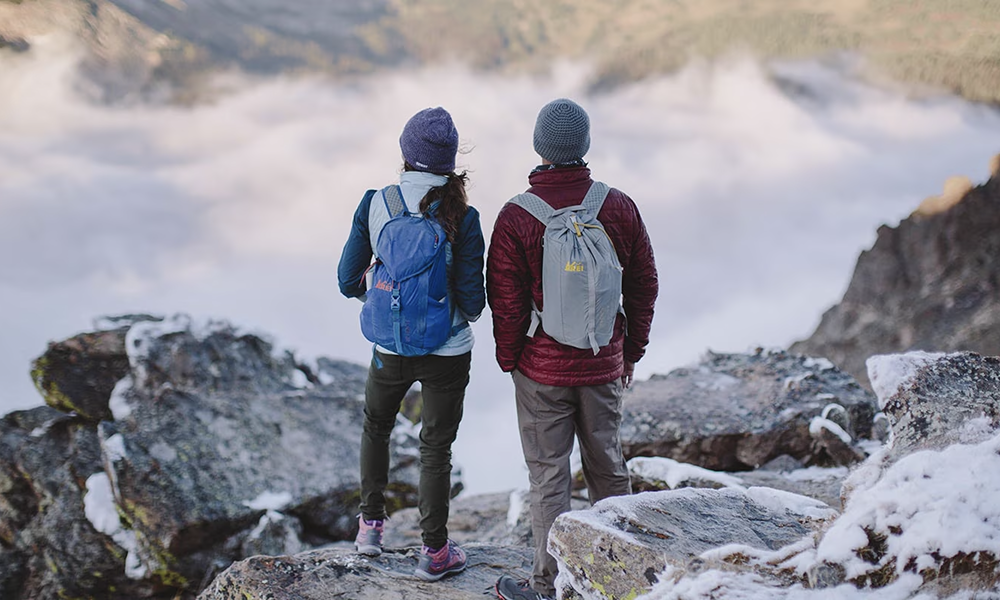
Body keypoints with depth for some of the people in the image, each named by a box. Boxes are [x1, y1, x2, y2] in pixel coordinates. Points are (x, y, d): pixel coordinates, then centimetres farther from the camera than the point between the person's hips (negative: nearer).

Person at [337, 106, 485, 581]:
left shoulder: (374, 205, -12)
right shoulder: (461, 218, -17)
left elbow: (349, 282, -6)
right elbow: (473, 300, -15)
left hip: (390, 350, 2)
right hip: (448, 353, -2)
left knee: (376, 427, 27)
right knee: (436, 448, 12)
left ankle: (371, 525, 37)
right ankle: (434, 551, 23)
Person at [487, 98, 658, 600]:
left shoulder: (515, 218, -15)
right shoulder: (619, 207, -5)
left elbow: (506, 303, -10)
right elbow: (644, 286, 3)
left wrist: (508, 360, 6)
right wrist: (631, 352, 15)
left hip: (542, 370, -3)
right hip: (604, 365, 3)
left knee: (548, 474, 6)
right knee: (608, 466, 17)